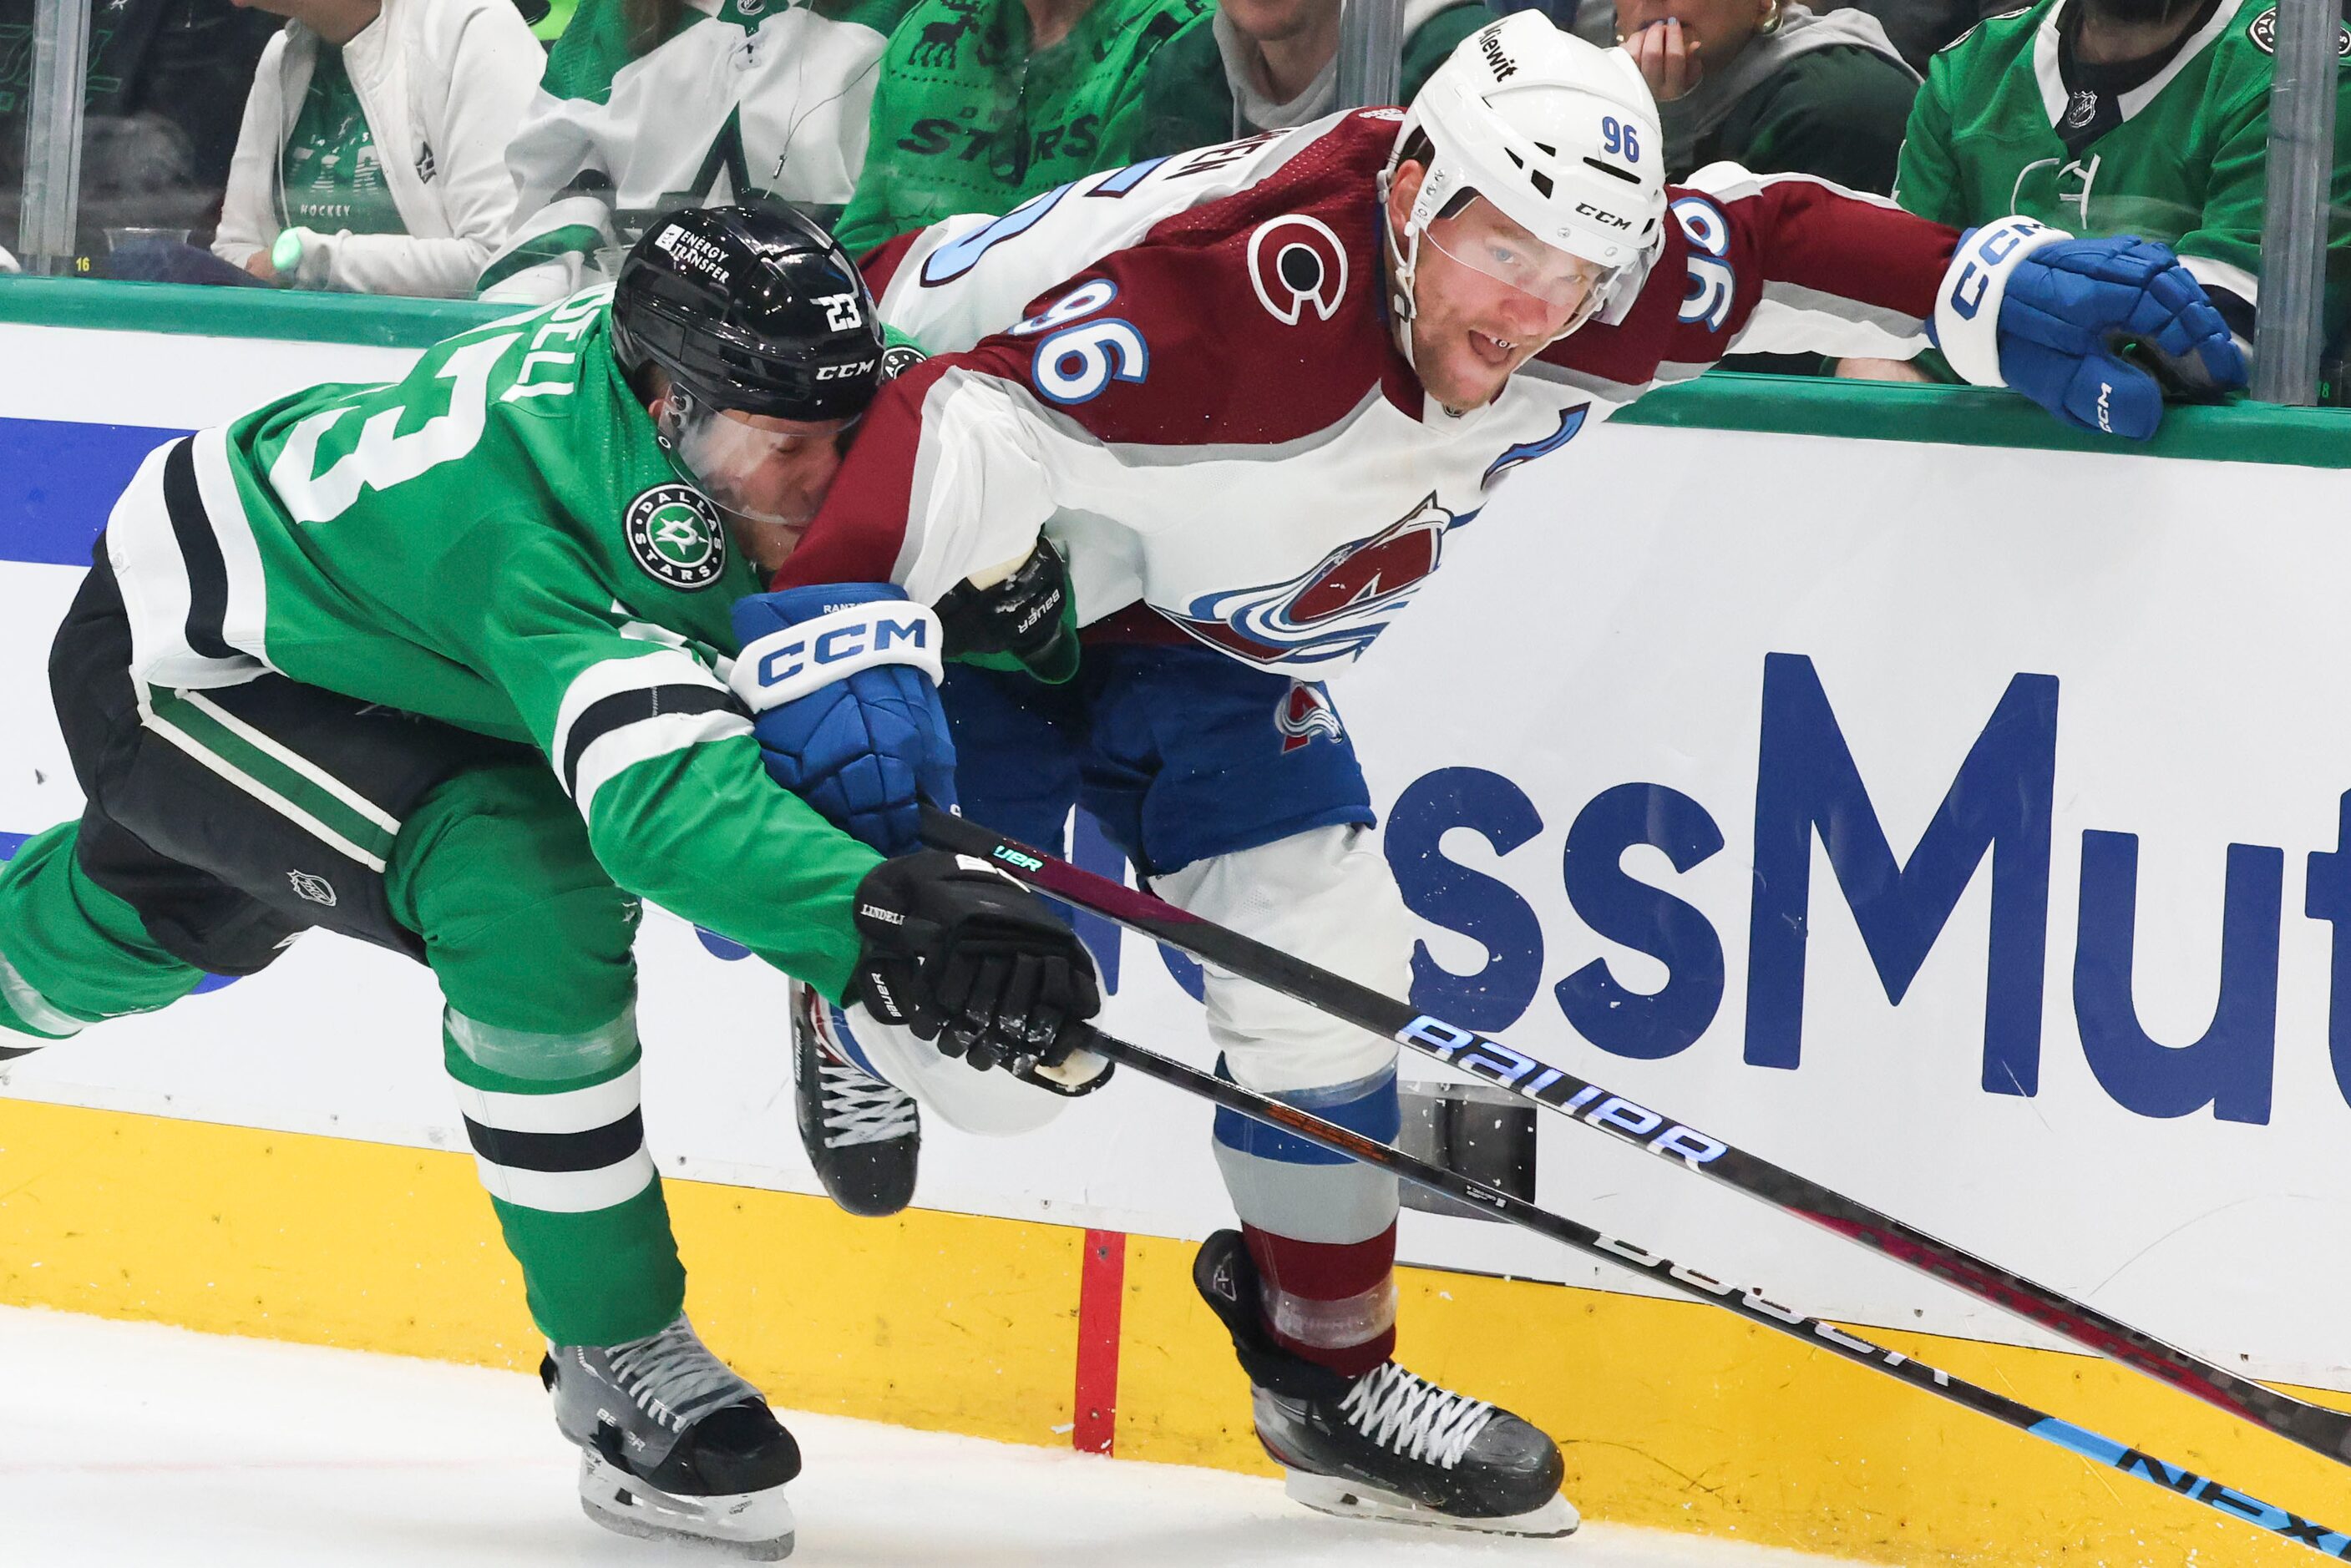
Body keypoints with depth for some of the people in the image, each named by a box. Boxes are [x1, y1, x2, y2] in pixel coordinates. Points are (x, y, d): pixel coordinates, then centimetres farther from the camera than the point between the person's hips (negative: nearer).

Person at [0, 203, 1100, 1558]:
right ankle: (619, 1365, -16)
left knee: (159, 915, 34)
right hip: (165, 667, -9)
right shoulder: (524, 523, -42)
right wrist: (878, 917, -67)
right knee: (527, 890, -28)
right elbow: (664, 801, -54)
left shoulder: (672, 345, -20)